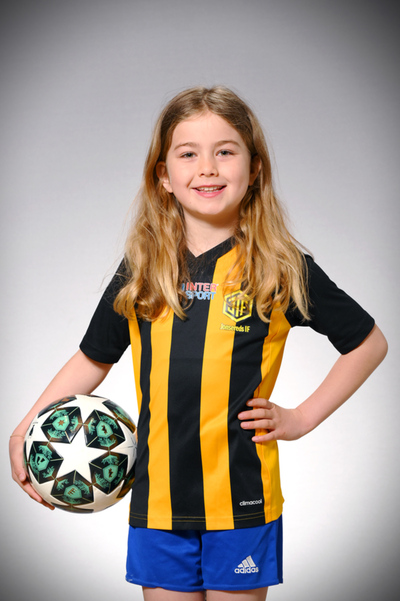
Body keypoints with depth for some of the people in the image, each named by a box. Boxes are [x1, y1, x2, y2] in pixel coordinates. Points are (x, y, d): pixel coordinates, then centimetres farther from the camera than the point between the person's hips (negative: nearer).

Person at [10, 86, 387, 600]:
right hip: (158, 498, 2)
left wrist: (302, 418, 0)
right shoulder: (140, 271, 3)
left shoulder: (281, 268, -4)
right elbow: (92, 360, 14)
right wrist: (24, 430, 3)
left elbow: (368, 342, 6)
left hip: (242, 496, -2)